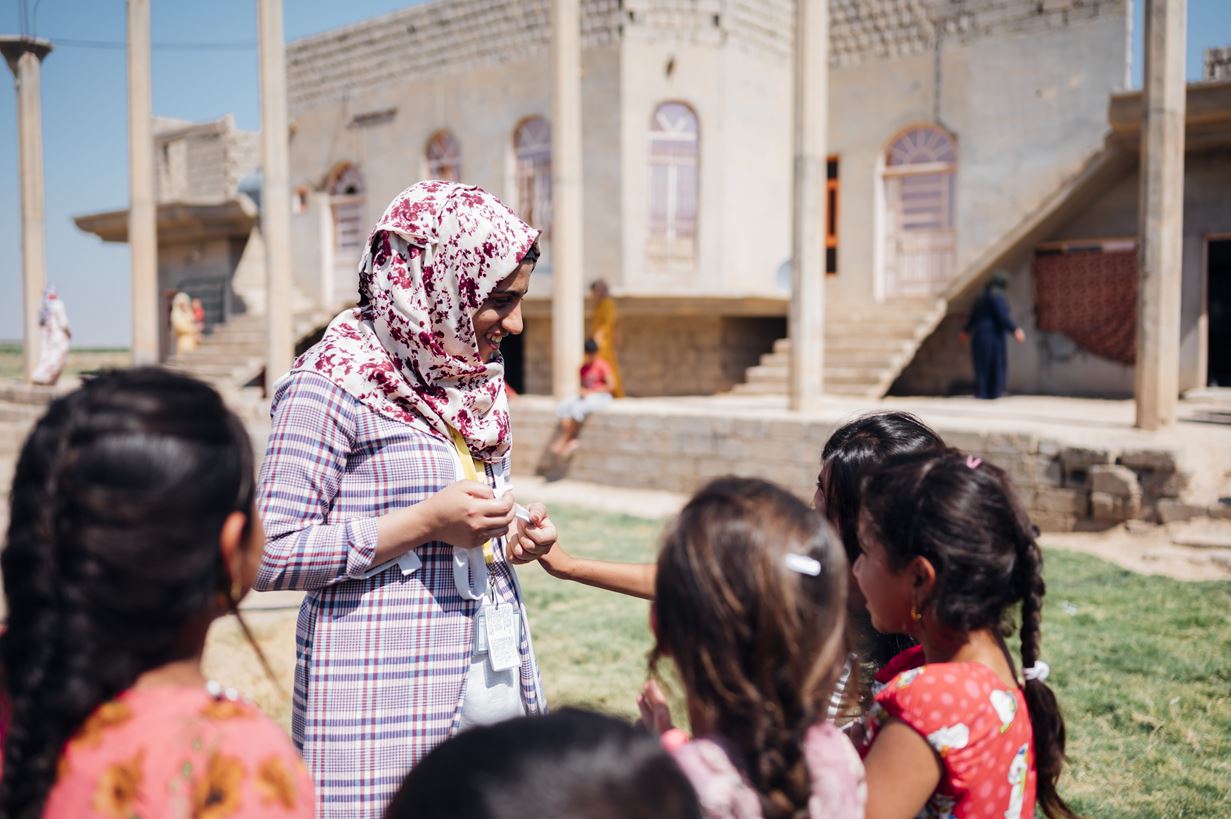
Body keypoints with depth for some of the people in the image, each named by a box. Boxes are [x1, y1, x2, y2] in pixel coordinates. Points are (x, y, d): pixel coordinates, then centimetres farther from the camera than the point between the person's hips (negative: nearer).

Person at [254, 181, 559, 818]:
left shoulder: (475, 381, 13)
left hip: (496, 685, 7)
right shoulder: (333, 383, -11)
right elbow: (271, 556, -15)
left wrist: (511, 544, 5)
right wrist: (427, 522, -19)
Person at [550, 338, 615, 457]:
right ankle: (571, 441, -28)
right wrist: (582, 391, -5)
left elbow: (611, 385, -16)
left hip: (601, 396, -7)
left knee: (577, 408, -34)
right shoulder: (583, 366, 10)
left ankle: (563, 441, -23)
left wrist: (590, 392, -17)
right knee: (562, 408, -18)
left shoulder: (602, 365, -9)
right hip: (585, 395, 7)